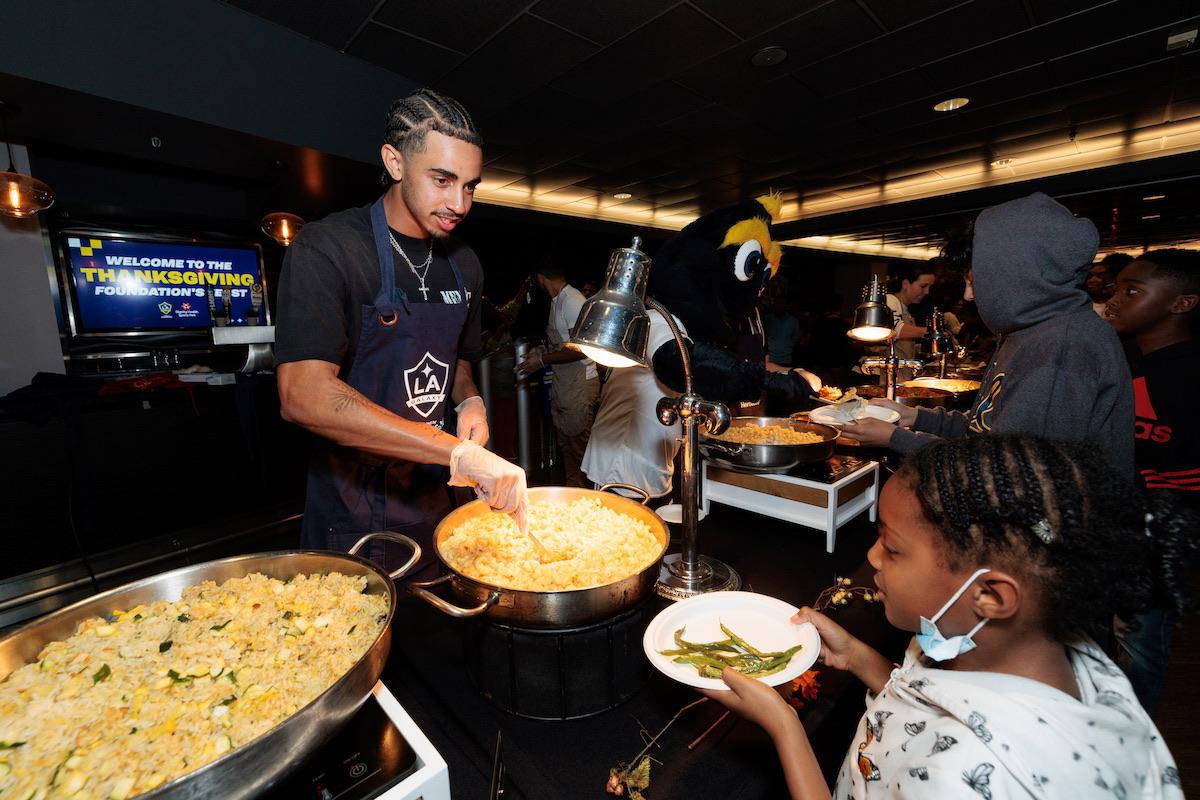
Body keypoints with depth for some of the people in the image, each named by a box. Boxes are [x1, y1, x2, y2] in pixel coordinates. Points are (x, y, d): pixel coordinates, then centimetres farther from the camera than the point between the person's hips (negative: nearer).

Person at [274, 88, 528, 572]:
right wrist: (459, 451, -37)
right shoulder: (326, 249, -16)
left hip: (435, 497, 6)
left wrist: (469, 402, -7)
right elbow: (303, 396, -29)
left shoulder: (464, 265, 3)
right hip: (353, 515, -5)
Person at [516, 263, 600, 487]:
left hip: (580, 384, -10)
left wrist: (543, 360, -15)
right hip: (562, 382, 10)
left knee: (578, 444, -1)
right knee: (565, 443, 17)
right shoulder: (557, 300, 13)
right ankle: (569, 488, 29)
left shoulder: (572, 300, -16)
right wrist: (542, 351, 13)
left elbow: (580, 348, -22)